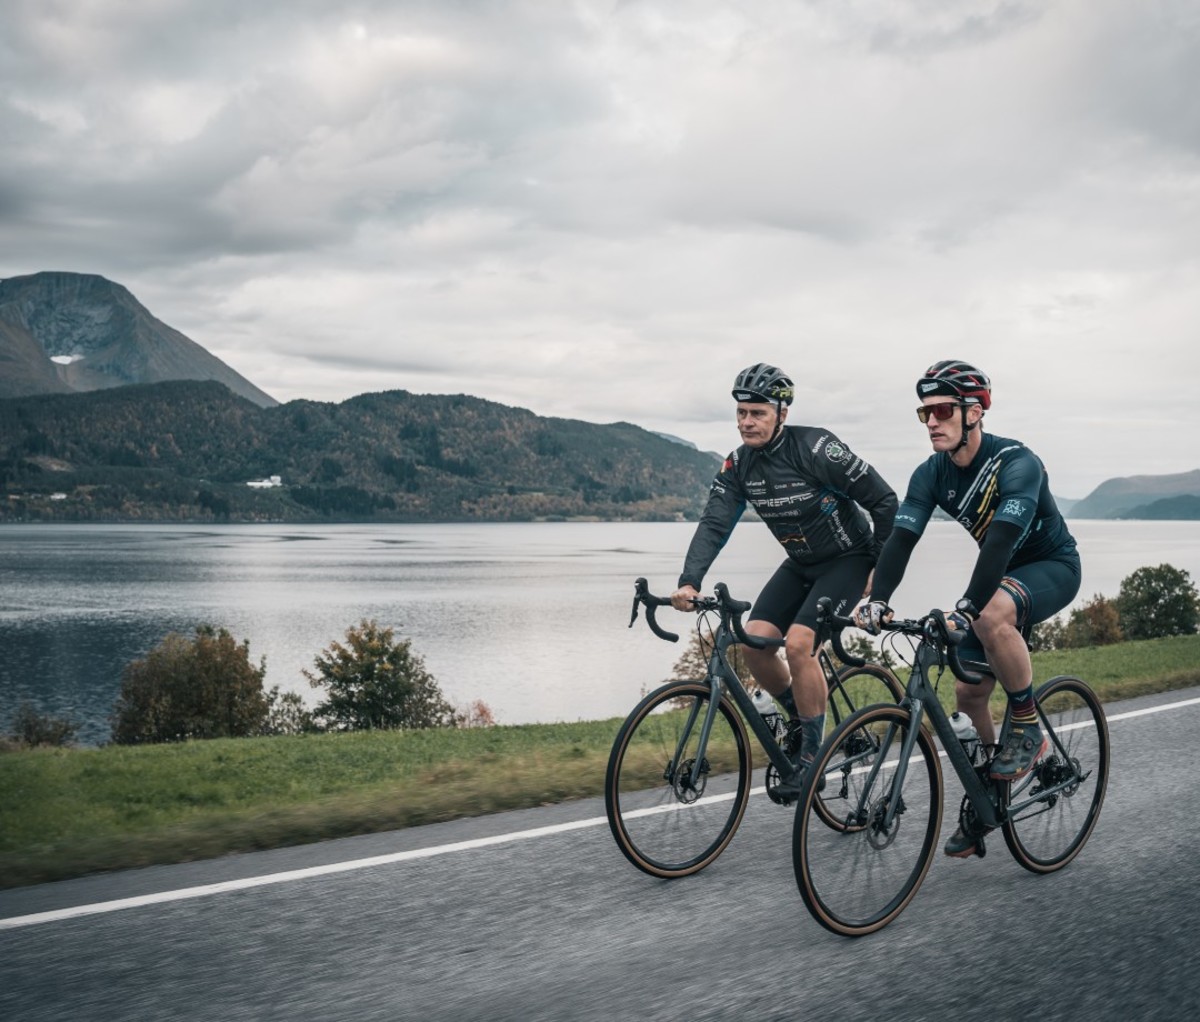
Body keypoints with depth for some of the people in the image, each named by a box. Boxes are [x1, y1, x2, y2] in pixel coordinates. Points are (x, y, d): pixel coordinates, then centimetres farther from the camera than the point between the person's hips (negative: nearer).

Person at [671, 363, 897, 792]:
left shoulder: (815, 448, -24)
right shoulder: (738, 465, -6)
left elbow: (885, 501, -19)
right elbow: (714, 524, -15)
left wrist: (882, 569, -13)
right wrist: (689, 582, -30)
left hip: (847, 559, -6)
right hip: (800, 564, 6)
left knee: (798, 643, -23)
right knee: (754, 641, -11)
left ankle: (811, 755, -8)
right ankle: (800, 716, 15)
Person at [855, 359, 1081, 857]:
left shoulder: (1016, 462, -29)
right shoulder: (932, 474, -10)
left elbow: (1002, 538, -41)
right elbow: (902, 537, -20)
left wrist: (966, 607, -52)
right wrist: (877, 599, -37)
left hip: (1053, 566, -7)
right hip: (1000, 574, 7)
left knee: (992, 616, -38)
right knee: (967, 693, 0)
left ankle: (1027, 726, -17)